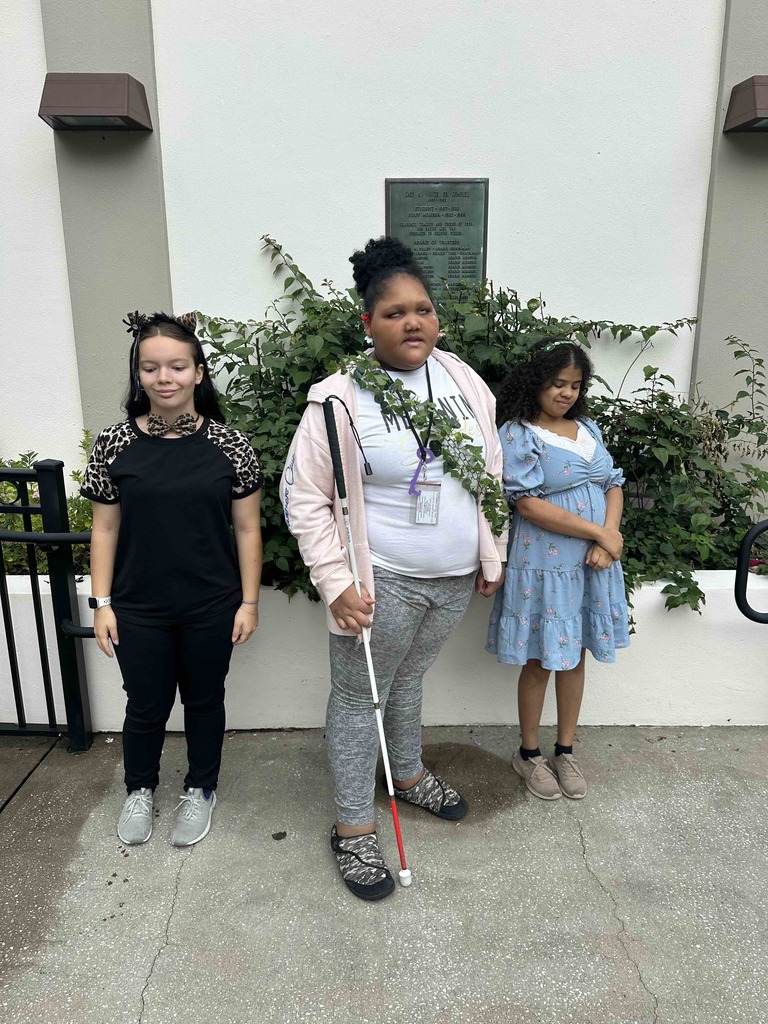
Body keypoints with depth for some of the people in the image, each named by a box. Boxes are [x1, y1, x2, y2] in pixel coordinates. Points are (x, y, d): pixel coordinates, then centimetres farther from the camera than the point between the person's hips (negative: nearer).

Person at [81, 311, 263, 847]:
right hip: (138, 609, 1)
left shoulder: (230, 445, -9)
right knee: (146, 706, 17)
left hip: (211, 607, 0)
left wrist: (249, 601, -4)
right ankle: (140, 790, 45)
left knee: (204, 700, 18)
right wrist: (102, 603, -1)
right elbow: (105, 528, 1)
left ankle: (200, 791, 42)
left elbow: (247, 528, -4)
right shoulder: (115, 444, -6)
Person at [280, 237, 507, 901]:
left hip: (456, 578, 5)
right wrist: (337, 585, -17)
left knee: (409, 679, 25)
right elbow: (304, 499, -13)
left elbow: (490, 475, 10)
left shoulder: (464, 381, 1)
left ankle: (408, 774, 50)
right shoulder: (340, 399, -16)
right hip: (383, 583, -5)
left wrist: (492, 555, 12)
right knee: (360, 699, 9)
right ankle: (354, 828, 28)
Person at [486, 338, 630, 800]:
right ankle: (529, 754, 26)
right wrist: (599, 533, -16)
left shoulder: (588, 429, 10)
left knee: (575, 656, 15)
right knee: (540, 662, 6)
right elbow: (530, 505, -19)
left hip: (593, 562, 6)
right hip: (544, 564, -6)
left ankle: (566, 752, 31)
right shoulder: (518, 434, -10)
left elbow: (614, 485, 8)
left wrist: (608, 538, -11)